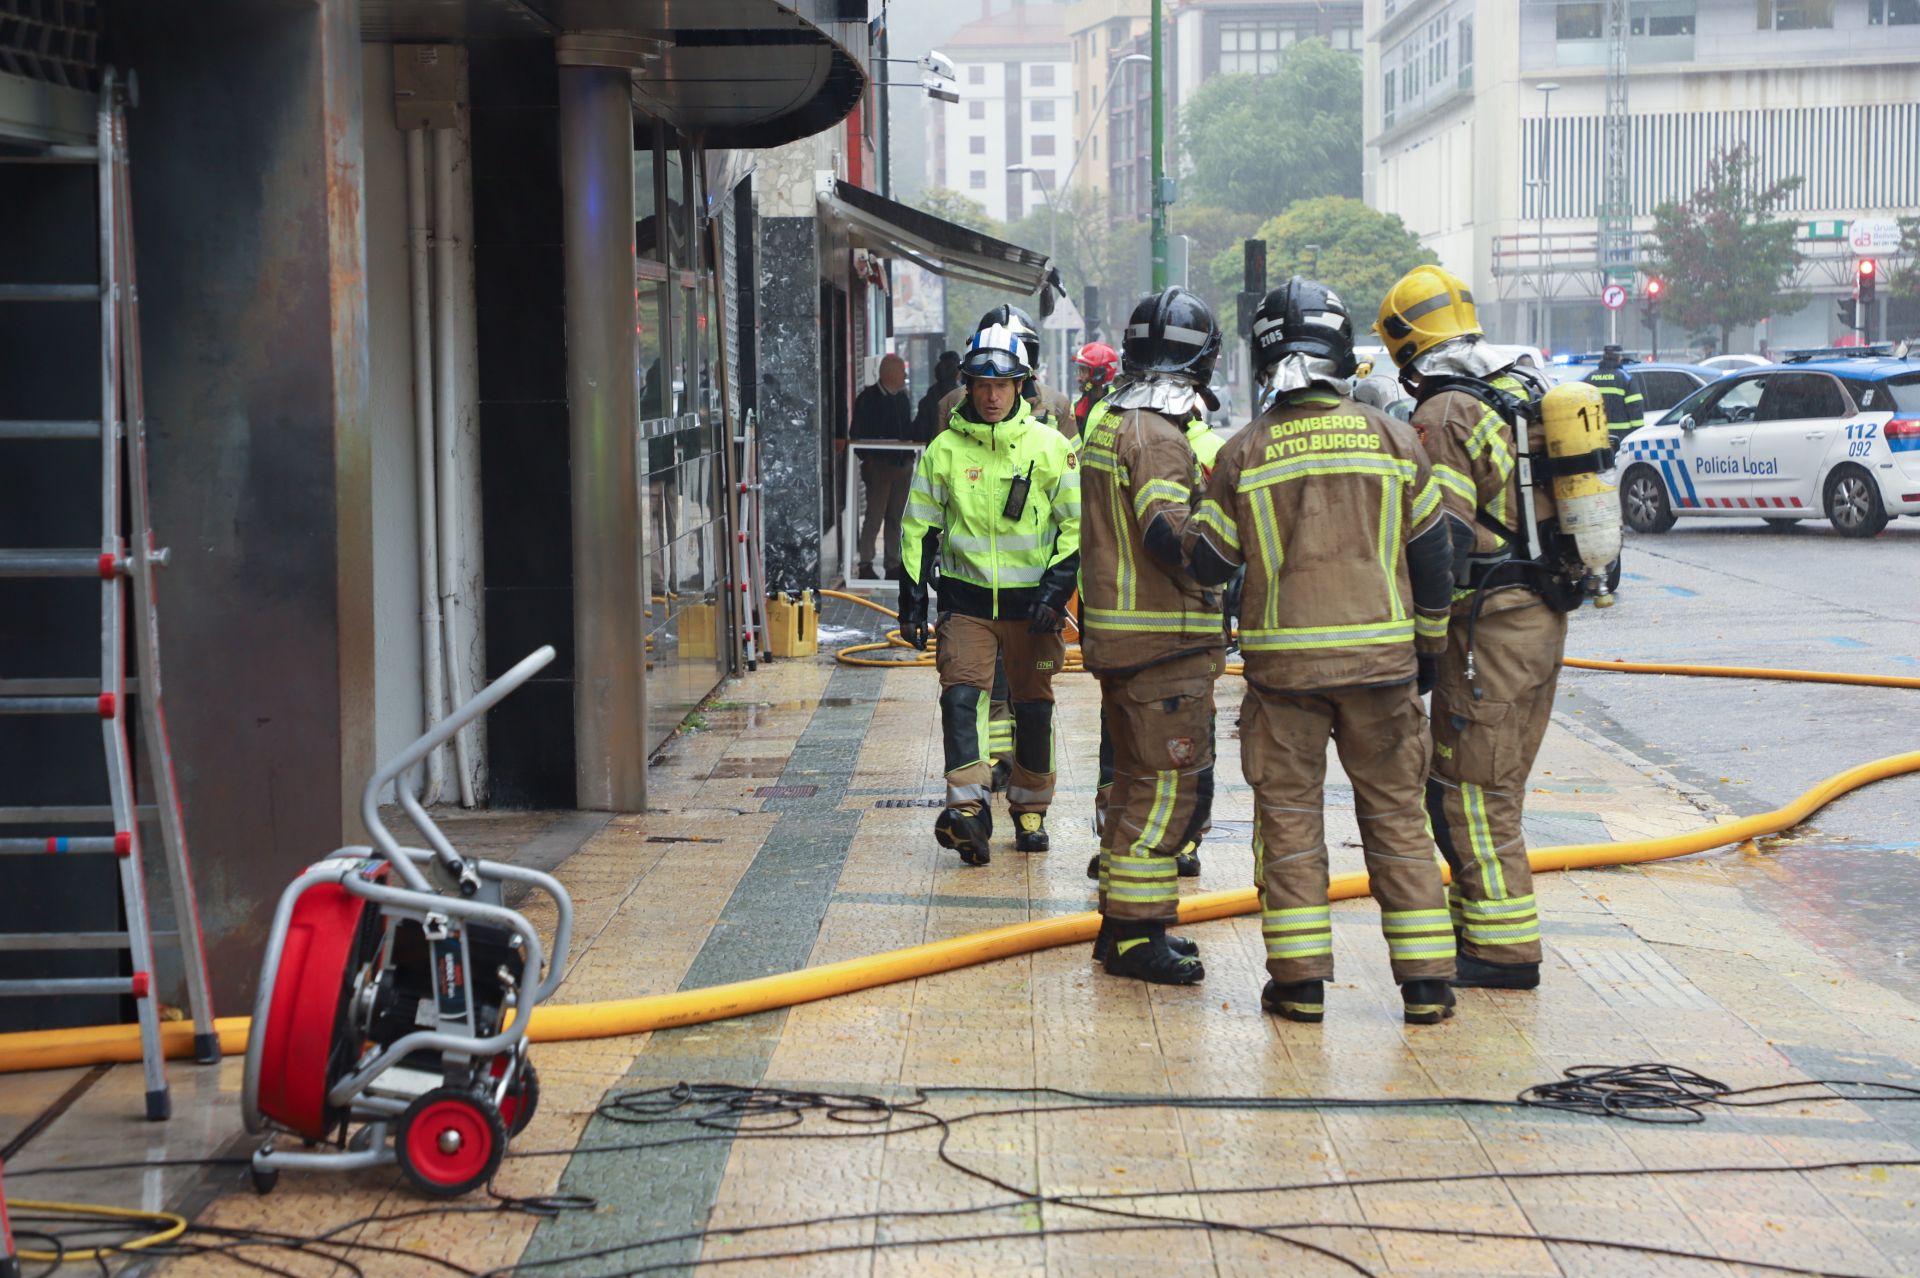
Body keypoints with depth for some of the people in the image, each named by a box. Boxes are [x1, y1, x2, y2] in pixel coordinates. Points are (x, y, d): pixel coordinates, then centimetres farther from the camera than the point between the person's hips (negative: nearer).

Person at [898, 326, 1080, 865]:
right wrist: (912, 601, 4)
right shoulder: (943, 451, 3)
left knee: (1033, 708, 8)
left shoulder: (1050, 448, 0)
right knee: (960, 695, -18)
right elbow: (920, 529, 9)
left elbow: (1076, 525, 3)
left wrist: (1056, 589, -8)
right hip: (966, 598, 0)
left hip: (1031, 602, 0)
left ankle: (1030, 812, 24)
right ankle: (969, 808, -27)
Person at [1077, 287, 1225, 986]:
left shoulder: (1107, 424, 13)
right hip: (1163, 639, -10)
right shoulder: (1159, 435, -17)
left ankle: (1122, 923, 24)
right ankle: (1138, 934, -5)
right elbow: (1168, 535, -27)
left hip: (1112, 630, 10)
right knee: (1168, 782, -5)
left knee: (1138, 777, 17)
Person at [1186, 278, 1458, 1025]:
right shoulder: (1391, 439, 0)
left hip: (1283, 659, -1)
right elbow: (1432, 554, 5)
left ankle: (1299, 977, 4)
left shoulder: (1243, 454, -3)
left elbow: (1206, 563, 1)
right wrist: (1430, 644, 16)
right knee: (1396, 812, 8)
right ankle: (1426, 980, 7)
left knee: (1289, 813, 7)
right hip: (1381, 654, 1)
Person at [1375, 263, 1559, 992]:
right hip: (1545, 617, 9)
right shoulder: (1525, 397, 14)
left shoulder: (1443, 417, -14)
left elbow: (1443, 541, -19)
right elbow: (1557, 507, 20)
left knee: (1472, 793, -2)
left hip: (1491, 625, -9)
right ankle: (1479, 920, 27)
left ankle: (1505, 951, 0)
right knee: (1495, 782, 18)